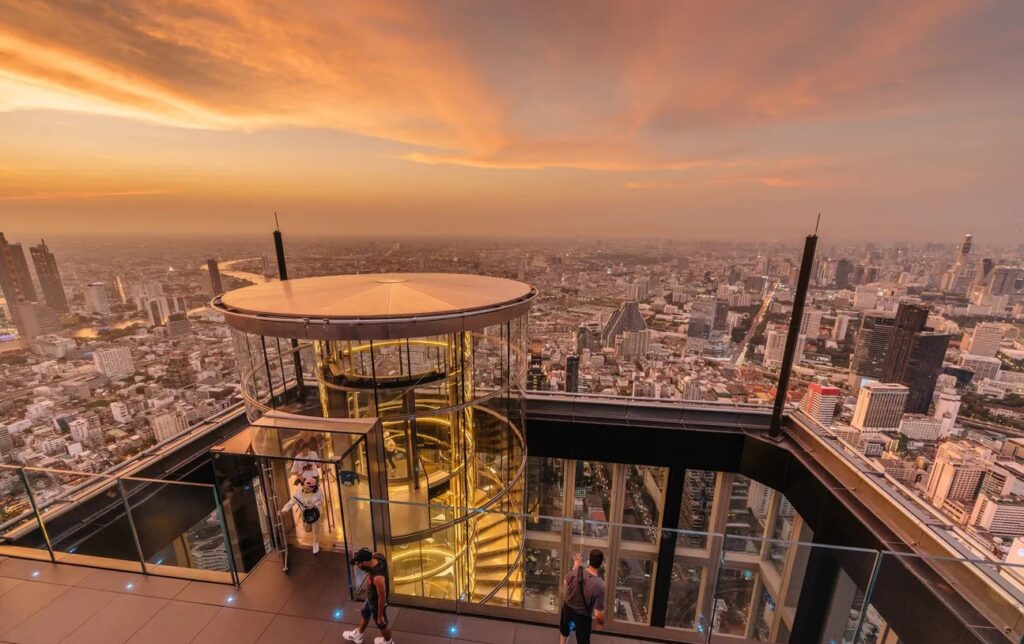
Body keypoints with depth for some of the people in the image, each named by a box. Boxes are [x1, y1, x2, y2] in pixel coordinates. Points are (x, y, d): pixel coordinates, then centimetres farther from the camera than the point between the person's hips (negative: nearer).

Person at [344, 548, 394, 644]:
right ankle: (357, 635, 63)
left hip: (377, 603, -7)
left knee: (382, 624, 23)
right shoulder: (375, 559, -25)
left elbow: (382, 597, -30)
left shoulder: (378, 578, -45)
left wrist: (380, 616, -17)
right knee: (365, 615, 33)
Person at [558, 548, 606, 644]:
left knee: (564, 632, 34)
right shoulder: (599, 585, -33)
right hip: (583, 617, -3)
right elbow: (598, 614, -23)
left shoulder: (576, 572, -25)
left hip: (567, 609, 3)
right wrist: (601, 623, -1)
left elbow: (566, 582, 0)